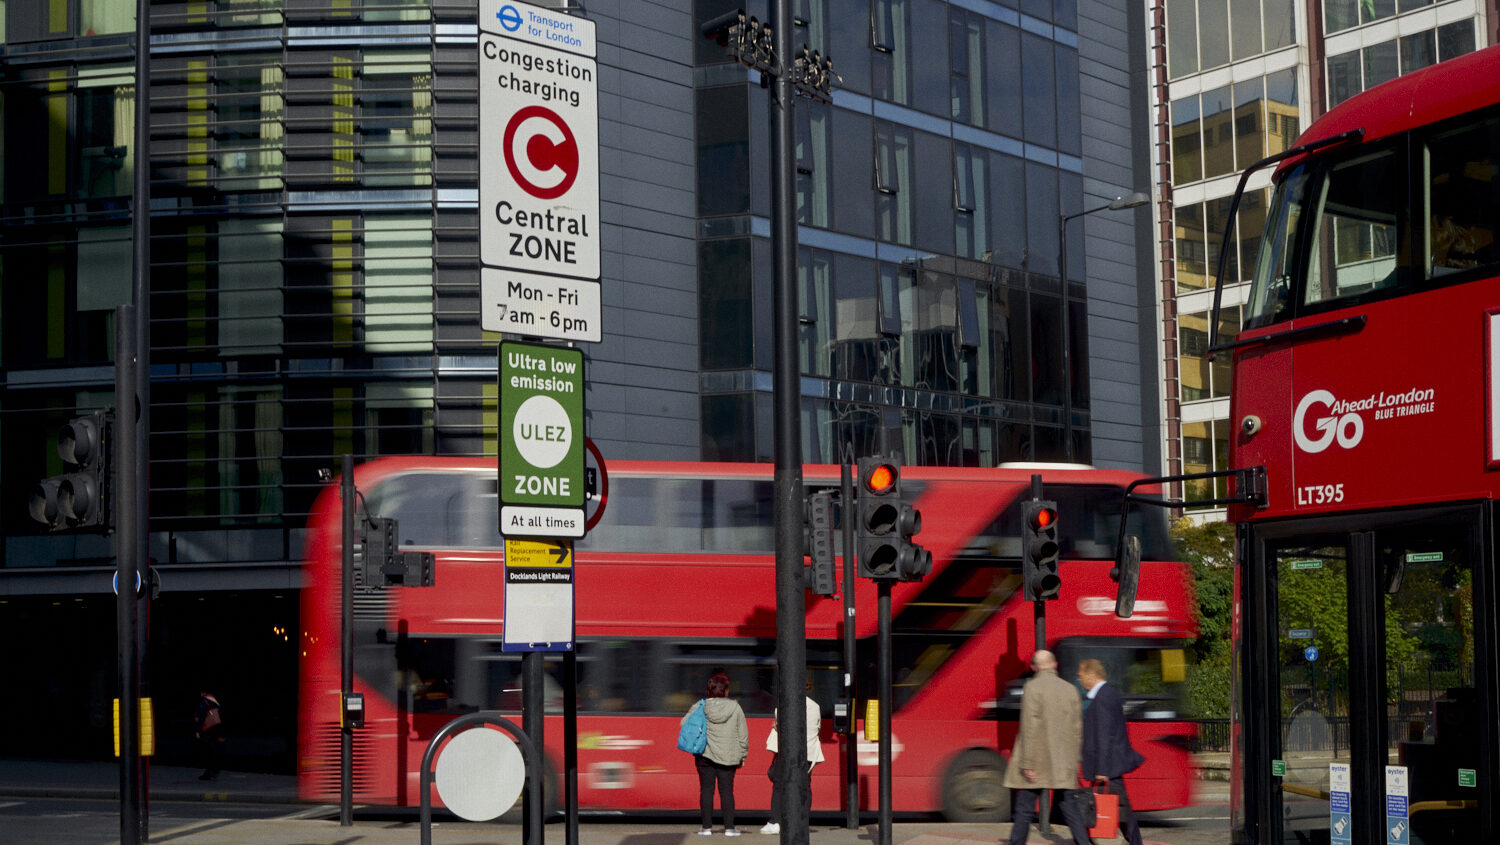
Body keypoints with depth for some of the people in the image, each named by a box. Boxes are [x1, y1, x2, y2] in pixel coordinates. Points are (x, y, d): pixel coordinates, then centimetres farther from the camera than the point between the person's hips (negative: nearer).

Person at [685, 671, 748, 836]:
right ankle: (729, 827, 3)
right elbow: (743, 734, 2)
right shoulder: (735, 708, -3)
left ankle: (707, 826, 6)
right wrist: (742, 756, 14)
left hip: (705, 755, 0)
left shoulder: (701, 707, -5)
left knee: (706, 790, 6)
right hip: (728, 757, 0)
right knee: (726, 791, 5)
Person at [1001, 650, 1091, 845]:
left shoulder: (1032, 687, -8)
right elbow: (1077, 729, 10)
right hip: (1064, 762, 5)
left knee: (1024, 809, 2)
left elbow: (1030, 727, -14)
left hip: (1037, 762, -5)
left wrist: (1027, 764, -14)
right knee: (1069, 807, 7)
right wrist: (1074, 760, 17)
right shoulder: (1070, 689, 8)